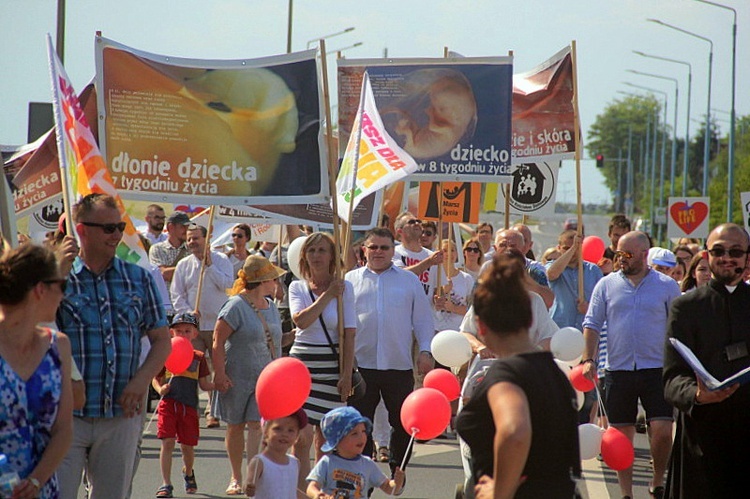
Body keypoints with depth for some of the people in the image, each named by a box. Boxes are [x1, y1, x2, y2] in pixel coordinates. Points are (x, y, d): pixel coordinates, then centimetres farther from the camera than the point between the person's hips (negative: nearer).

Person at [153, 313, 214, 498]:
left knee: (187, 445, 8)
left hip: (189, 406, 1)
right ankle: (166, 483, -3)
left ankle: (188, 473, 39)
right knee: (167, 442, -9)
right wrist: (160, 389, -10)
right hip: (168, 403, -1)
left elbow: (204, 384, 7)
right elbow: (156, 379, 12)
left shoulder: (198, 357, 8)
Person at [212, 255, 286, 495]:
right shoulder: (236, 306, -11)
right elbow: (218, 341, -11)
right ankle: (236, 477, 20)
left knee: (257, 425, -9)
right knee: (235, 426, 7)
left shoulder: (270, 306, 11)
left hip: (266, 377, 4)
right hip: (238, 376, -4)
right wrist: (220, 374, -17)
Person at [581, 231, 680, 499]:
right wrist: (588, 359, -5)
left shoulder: (667, 286, 2)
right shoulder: (607, 285, 5)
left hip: (656, 369, -1)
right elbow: (592, 324, 6)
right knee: (622, 435, 5)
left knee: (662, 431, -10)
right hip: (618, 369, 2)